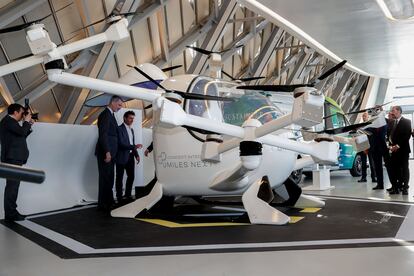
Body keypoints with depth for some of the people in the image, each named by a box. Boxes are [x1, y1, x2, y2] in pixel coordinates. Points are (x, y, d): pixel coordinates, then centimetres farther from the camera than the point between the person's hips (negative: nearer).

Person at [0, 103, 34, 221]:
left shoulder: (10, 122, 21)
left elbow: (21, 135, 24)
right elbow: (22, 132, -20)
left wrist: (29, 125, 15)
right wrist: (27, 121, -4)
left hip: (14, 159, 11)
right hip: (13, 159, -11)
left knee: (13, 186, 11)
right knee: (12, 186, -10)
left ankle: (11, 212, 16)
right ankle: (10, 214, -8)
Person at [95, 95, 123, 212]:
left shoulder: (110, 115, 18)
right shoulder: (105, 114, -11)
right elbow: (103, 135, -19)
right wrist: (107, 152, -23)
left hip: (110, 153, 9)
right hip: (106, 153, -9)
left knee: (108, 179, 13)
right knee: (106, 179, -4)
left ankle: (108, 202, 21)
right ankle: (103, 205, 3)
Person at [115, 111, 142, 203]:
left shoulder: (131, 129, 16)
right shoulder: (120, 129, -10)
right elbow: (121, 144, -19)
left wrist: (136, 154, 10)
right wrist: (134, 146, -25)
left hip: (130, 156, 8)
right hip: (122, 157, -8)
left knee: (131, 176, 11)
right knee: (120, 177, 2)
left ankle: (127, 195, 23)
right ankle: (119, 197, 9)